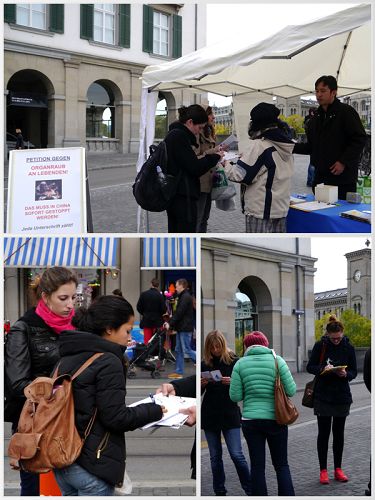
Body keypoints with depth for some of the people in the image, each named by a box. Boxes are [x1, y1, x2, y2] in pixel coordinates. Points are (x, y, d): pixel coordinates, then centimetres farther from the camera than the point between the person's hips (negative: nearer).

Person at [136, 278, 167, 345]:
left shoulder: (143, 294, -6)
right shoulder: (160, 295, -13)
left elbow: (139, 307, -1)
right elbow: (164, 309, -11)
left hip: (146, 320, 2)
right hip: (157, 321, -2)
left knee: (147, 340, 6)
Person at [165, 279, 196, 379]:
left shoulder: (186, 297, -15)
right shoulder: (183, 296, 17)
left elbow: (179, 313, -20)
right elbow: (177, 312, 18)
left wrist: (170, 324, -17)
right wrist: (170, 323, 10)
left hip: (185, 329, -10)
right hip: (181, 328, 10)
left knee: (187, 350, -8)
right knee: (179, 350, 10)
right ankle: (179, 372, 13)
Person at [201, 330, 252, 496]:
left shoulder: (234, 361, -2)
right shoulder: (204, 364, 5)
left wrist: (232, 382, -21)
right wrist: (201, 385, -10)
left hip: (230, 414, -3)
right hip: (210, 415, 3)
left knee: (237, 454, -8)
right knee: (215, 456, 8)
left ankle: (250, 490, 3)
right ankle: (219, 492, 17)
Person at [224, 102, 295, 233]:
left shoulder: (259, 145, -17)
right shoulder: (285, 146, 7)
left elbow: (240, 175, -18)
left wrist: (226, 163, 1)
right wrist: (246, 157, 13)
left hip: (259, 209, -8)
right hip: (281, 207, 8)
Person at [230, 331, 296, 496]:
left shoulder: (240, 364, -3)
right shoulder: (277, 360, -4)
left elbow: (235, 396, -4)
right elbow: (291, 390, -6)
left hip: (250, 420, 0)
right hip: (276, 419, 0)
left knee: (257, 466, 8)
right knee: (281, 465, 9)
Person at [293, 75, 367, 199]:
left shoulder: (346, 112, -5)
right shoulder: (317, 117, 18)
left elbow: (359, 139, -11)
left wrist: (344, 162, -17)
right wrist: (293, 147, 5)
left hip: (343, 178, -7)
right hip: (320, 177, 7)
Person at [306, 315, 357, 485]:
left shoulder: (348, 348, -1)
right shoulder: (320, 346, -5)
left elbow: (354, 372, 2)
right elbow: (310, 367, -2)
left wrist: (345, 374, -20)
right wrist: (323, 369, -21)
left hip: (342, 397, 2)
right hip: (323, 396, -2)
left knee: (339, 433, 9)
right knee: (323, 433, 2)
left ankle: (338, 469, 18)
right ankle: (323, 470, 8)